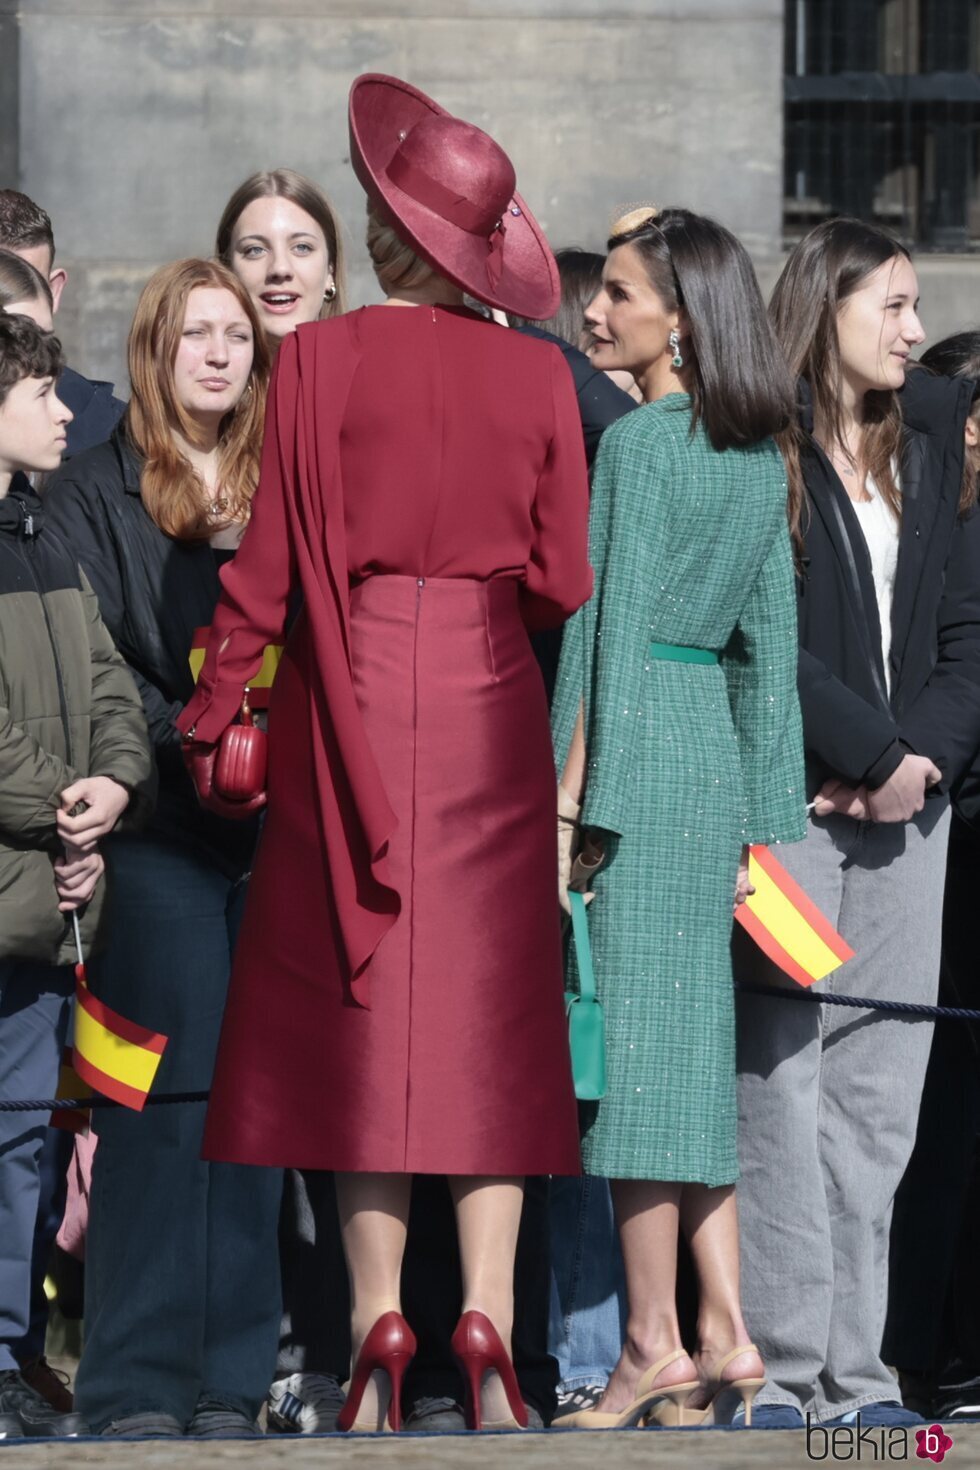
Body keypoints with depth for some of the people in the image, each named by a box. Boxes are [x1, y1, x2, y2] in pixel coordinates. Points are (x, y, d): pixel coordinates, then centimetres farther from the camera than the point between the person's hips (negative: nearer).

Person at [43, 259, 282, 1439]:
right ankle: (139, 1382, -7)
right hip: (158, 831, -4)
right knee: (164, 1095, -9)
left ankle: (229, 1378, 4)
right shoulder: (93, 493, 6)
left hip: (271, 831, 4)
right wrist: (189, 737, -16)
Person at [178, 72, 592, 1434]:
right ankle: (487, 1314, -4)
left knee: (357, 1002, 4)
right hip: (492, 703, 2)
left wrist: (213, 708, 5)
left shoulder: (321, 360, -7)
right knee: (487, 1009, 6)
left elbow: (272, 560, -6)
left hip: (356, 695, -2)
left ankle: (378, 1318, -4)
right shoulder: (537, 375, 0)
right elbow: (560, 581, 2)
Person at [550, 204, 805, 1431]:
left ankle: (653, 1345, -3)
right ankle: (721, 1333, 8)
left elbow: (607, 630, -15)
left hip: (638, 744, -8)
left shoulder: (635, 445, -11)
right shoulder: (759, 455, 12)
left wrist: (571, 794, -13)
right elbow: (769, 637, 14)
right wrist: (758, 810, 17)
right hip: (719, 748, 8)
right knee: (692, 1037, 10)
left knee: (630, 1034, -4)